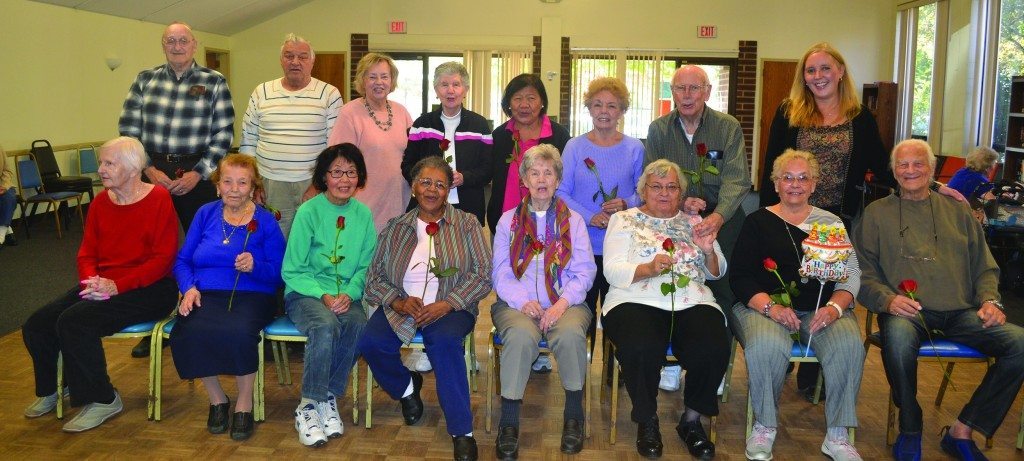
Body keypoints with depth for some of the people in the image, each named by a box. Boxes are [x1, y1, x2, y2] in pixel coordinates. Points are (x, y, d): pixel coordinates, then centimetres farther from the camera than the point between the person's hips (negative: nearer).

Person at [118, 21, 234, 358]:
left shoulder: (214, 83, 1)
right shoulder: (145, 80, 8)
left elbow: (223, 135, -3)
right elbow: (128, 129, 5)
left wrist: (197, 174, -10)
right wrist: (149, 169, -6)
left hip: (197, 175, -2)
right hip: (152, 173, 2)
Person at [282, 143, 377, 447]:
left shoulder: (363, 214, 4)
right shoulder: (308, 212, -6)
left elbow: (365, 267, 8)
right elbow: (292, 270, -4)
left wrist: (349, 294, -11)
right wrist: (323, 296, -18)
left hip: (346, 294, 3)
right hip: (306, 293, -3)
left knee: (358, 325, -31)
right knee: (326, 326, -35)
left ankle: (328, 398, -14)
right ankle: (308, 406, -19)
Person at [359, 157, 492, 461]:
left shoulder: (466, 224, 6)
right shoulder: (395, 228, 12)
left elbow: (482, 275, -2)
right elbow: (374, 279, 9)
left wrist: (446, 304, -16)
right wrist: (399, 302, -12)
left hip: (450, 307, -2)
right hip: (402, 306, 3)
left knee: (444, 341, -36)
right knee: (371, 343, -26)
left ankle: (461, 431, -24)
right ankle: (406, 387, 8)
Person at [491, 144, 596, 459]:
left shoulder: (573, 221, 14)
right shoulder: (508, 220, 14)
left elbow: (585, 271, 3)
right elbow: (500, 272, 4)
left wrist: (563, 303, -15)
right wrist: (523, 301, -14)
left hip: (565, 303, 0)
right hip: (518, 303, 0)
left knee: (570, 334, -34)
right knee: (521, 336, -34)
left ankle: (574, 414, -12)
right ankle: (509, 421, -22)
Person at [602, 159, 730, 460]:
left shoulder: (694, 222, 21)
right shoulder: (624, 220, 11)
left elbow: (717, 273, 21)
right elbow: (612, 271, 0)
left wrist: (708, 251, -1)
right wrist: (648, 269, -17)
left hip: (693, 303, 3)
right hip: (638, 302, -3)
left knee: (713, 349, -28)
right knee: (642, 347, -35)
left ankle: (692, 420, -1)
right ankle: (647, 421, -6)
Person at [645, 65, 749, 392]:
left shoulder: (729, 128, -4)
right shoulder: (658, 129, 2)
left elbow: (736, 180, -15)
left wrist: (717, 217, -32)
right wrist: (680, 201, -21)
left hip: (722, 217, -1)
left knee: (722, 287, -6)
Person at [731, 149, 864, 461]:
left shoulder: (831, 223, 17)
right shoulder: (758, 222, 11)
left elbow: (851, 275, 8)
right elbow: (740, 277, 2)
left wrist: (834, 307, -13)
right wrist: (770, 306, -16)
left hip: (822, 309, 2)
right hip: (763, 304, -2)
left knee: (849, 346, -29)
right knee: (766, 347, -34)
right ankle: (764, 427, -12)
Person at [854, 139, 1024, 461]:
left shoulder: (957, 212, 22)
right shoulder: (877, 213, 14)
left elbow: (985, 267, 21)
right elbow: (863, 273, 6)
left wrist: (991, 301, 1)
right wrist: (887, 299, -13)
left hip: (961, 312, 4)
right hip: (907, 310, -3)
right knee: (898, 337, -39)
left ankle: (961, 432, -10)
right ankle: (910, 430, -14)